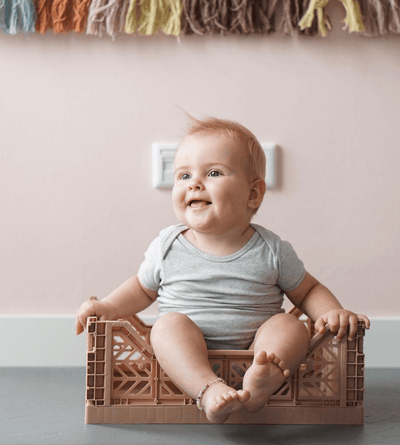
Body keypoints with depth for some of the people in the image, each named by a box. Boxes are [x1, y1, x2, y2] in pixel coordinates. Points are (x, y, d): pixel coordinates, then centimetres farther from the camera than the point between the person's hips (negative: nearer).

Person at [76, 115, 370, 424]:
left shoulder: (271, 250, -2)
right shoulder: (167, 247, 1)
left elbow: (308, 291, 9)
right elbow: (143, 288, 17)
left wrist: (332, 312, -11)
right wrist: (110, 307, 1)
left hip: (252, 352, 0)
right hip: (186, 360, 0)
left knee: (290, 326, -23)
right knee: (169, 324, -26)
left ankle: (259, 386, -47)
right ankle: (210, 392, -45)